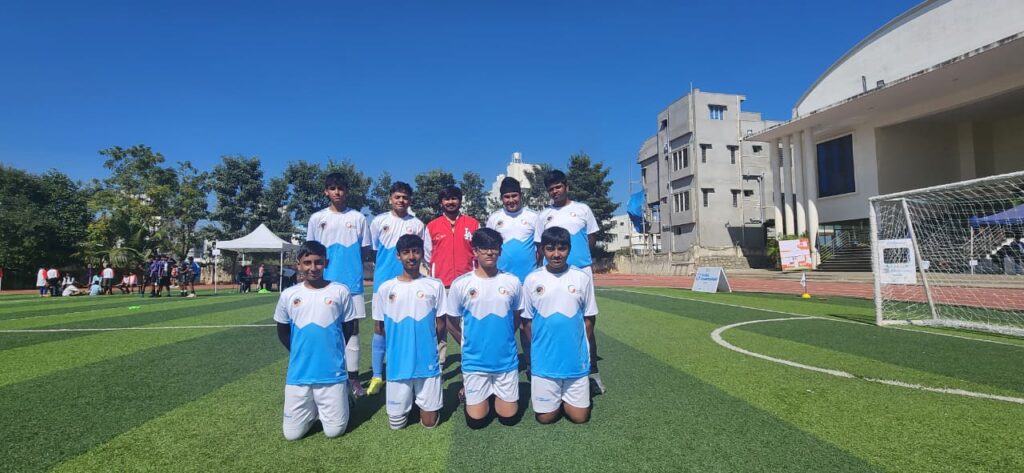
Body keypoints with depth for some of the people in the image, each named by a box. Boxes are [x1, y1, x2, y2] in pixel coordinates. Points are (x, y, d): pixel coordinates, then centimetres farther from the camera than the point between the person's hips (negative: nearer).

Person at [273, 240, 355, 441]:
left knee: (334, 431, 2)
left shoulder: (340, 292, -5)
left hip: (332, 374, -2)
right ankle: (312, 409, 34)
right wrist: (301, 354, 7)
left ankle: (342, 399, 30)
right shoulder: (288, 295, 1)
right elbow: (282, 332, 14)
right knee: (292, 433, 6)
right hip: (298, 375, 2)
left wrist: (332, 354, 5)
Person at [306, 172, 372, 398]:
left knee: (352, 329, 5)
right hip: (325, 282, 1)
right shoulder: (317, 218, 6)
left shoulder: (358, 217, 4)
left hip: (352, 282, 0)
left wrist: (349, 260, -4)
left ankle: (353, 377, 12)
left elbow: (365, 249, 8)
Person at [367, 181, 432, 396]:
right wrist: (382, 266, 10)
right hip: (383, 282, 0)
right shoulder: (379, 221, 2)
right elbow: (371, 251, 10)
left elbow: (427, 254, 5)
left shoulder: (418, 224, 2)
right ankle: (377, 376, 14)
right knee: (380, 326, 5)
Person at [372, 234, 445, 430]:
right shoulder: (386, 288, -1)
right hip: (397, 364, 1)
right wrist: (395, 348, 3)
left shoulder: (435, 285, -3)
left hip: (428, 363, -1)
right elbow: (380, 328, 7)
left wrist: (426, 345, 2)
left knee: (429, 422, 6)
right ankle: (409, 400, 38)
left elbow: (440, 323, 4)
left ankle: (426, 403, 36)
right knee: (396, 423, 10)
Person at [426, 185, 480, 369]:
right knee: (439, 325, 5)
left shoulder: (473, 224, 7)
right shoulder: (432, 226, 8)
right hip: (440, 284, 1)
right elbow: (428, 257, 10)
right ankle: (438, 364, 14)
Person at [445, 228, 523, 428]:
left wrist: (503, 341, 10)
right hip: (475, 362, -1)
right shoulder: (461, 283, -9)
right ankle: (474, 392, 34)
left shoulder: (512, 282, -4)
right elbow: (451, 322, 3)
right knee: (476, 420, 5)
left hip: (507, 361, 1)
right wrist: (469, 345, 9)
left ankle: (496, 394, 36)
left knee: (509, 417, 7)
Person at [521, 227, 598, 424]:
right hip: (544, 361, 0)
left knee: (579, 417, 6)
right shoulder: (532, 279, -4)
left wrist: (582, 349, 4)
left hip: (576, 360, 0)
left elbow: (589, 319, 5)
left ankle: (567, 399, 36)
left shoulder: (582, 278, -4)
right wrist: (538, 348, 3)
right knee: (545, 417, 6)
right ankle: (557, 399, 36)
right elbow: (527, 321, 5)